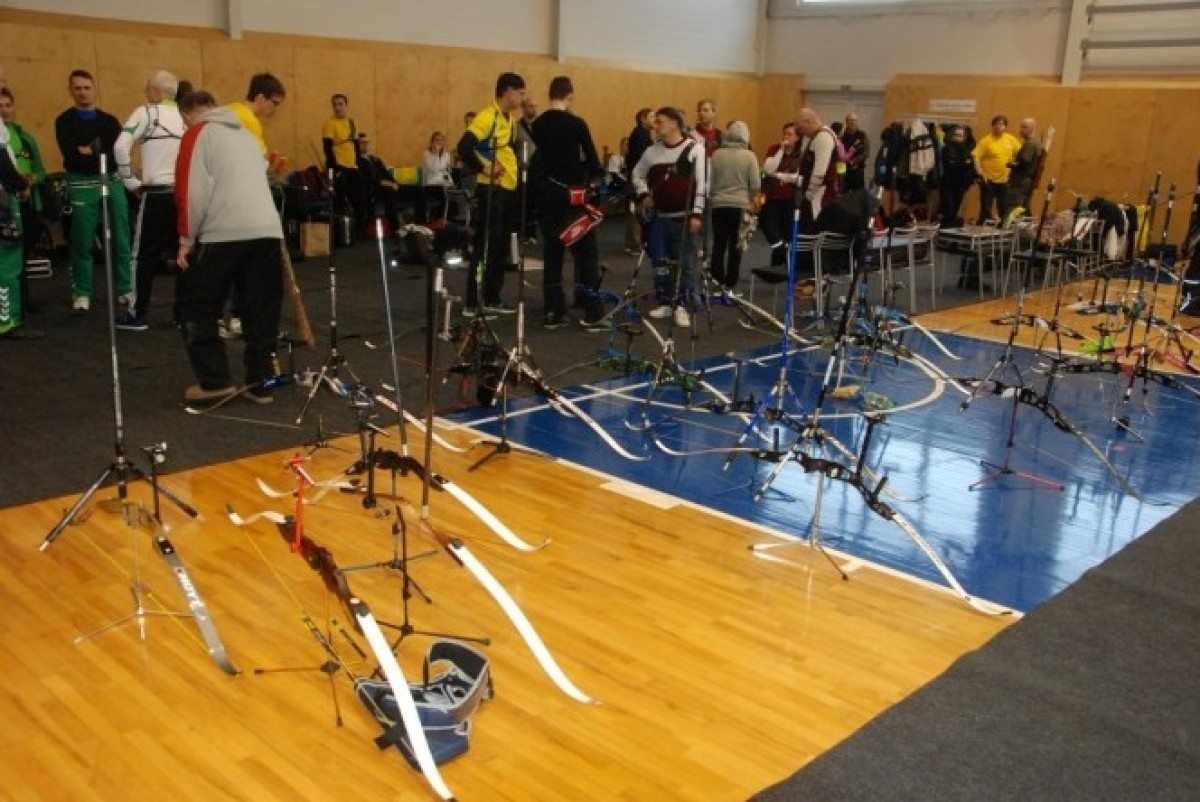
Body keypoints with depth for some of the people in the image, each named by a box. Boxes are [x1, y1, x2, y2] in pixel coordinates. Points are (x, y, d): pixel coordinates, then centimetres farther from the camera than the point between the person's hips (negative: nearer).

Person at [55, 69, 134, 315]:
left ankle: (126, 291, 12)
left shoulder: (109, 120, 13)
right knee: (82, 242, 1)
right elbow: (71, 154, -11)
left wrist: (89, 151, -11)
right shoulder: (65, 121, 4)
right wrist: (102, 154, -8)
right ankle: (82, 294, 10)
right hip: (82, 185, -2)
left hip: (112, 182, 3)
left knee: (121, 240, 3)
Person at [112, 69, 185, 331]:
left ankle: (137, 315, 9)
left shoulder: (147, 113, -5)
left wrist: (130, 181, -5)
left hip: (157, 194, -4)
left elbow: (120, 147, -15)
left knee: (145, 255, 4)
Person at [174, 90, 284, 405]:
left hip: (223, 234, -6)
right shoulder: (245, 134, 26)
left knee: (197, 309, 8)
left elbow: (193, 190, -5)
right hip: (269, 231, 6)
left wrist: (186, 239, 0)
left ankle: (215, 381, 5)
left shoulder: (199, 133, 5)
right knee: (261, 314, 11)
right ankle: (261, 383, 13)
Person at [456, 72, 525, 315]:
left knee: (501, 248, 12)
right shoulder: (487, 117, -15)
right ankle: (473, 303, 0)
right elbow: (464, 148, -25)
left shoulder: (509, 118, 13)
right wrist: (483, 168, -18)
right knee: (485, 247, -6)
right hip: (492, 190, -9)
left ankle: (492, 299, 21)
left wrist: (514, 169, 10)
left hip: (509, 189, 9)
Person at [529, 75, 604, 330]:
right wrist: (596, 175, 12)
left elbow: (538, 158, 12)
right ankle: (593, 313, 0)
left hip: (547, 193, 5)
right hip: (573, 195, -5)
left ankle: (552, 313, 9)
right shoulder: (576, 123, -10)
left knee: (552, 252, 9)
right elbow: (592, 160, -6)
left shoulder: (537, 125, 6)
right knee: (586, 252, 1)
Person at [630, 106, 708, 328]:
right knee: (659, 261, 9)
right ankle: (666, 303, 22)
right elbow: (637, 173, 23)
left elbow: (703, 183, -9)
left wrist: (696, 213, -14)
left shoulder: (695, 149, -7)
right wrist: (643, 195, 6)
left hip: (685, 217, -5)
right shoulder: (652, 151, 8)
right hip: (659, 216, 5)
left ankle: (681, 305, 9)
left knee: (686, 262, 0)